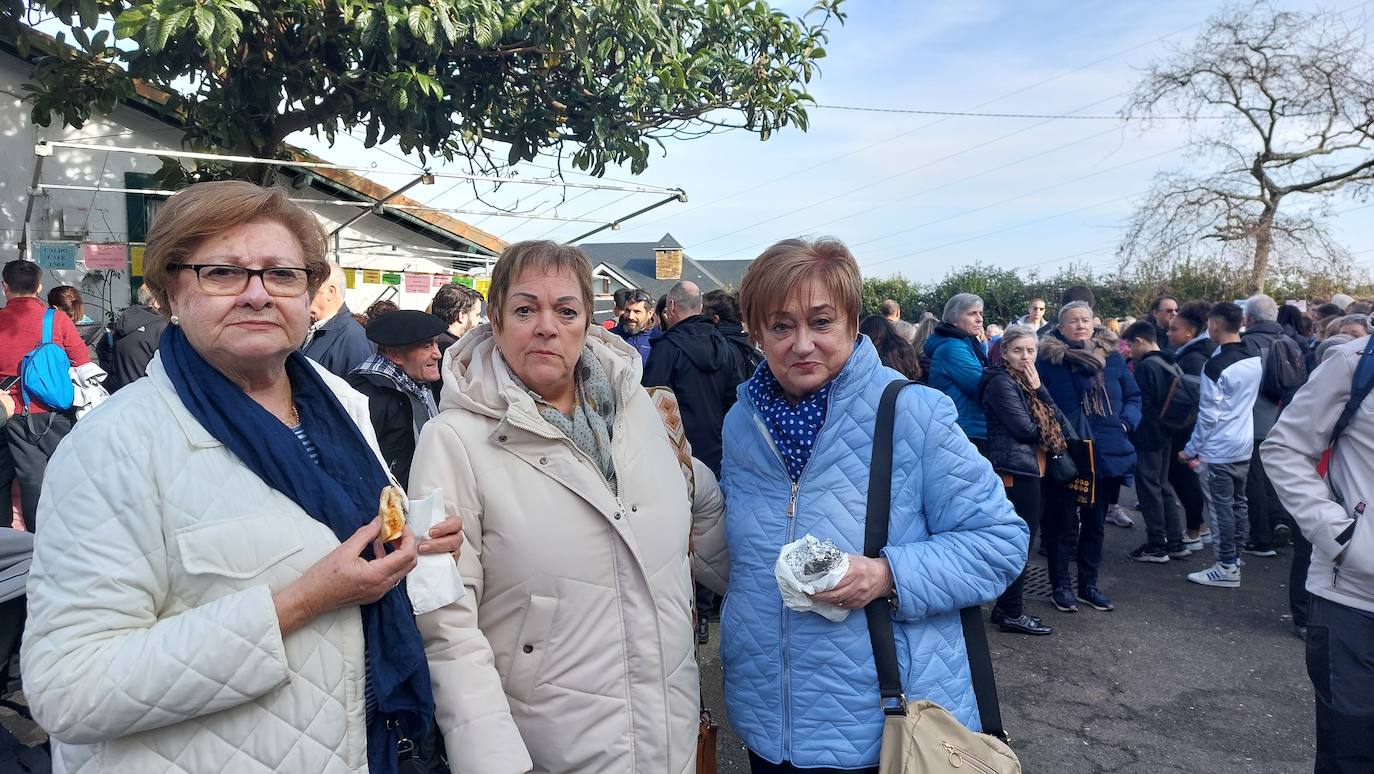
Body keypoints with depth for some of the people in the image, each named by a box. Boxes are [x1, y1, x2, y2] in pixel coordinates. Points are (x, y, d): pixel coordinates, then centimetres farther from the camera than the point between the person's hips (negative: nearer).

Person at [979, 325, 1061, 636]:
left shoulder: (1026, 380, 16)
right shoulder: (1001, 382, -12)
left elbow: (1055, 418, 6)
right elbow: (1025, 428, -18)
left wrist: (1039, 389, -7)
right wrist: (1043, 429, 3)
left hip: (1029, 468, 10)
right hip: (1014, 469, -10)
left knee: (1024, 537, 13)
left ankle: (1005, 607, 22)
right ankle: (1012, 614, 5)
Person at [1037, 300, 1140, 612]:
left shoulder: (1112, 356, 5)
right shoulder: (1047, 360, -7)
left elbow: (1133, 396, 12)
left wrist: (1126, 423, -3)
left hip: (1106, 454, 4)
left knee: (1095, 522, 14)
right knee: (1062, 522, 5)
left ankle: (1088, 584, 28)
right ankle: (1060, 585, 18)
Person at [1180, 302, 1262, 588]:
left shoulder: (1216, 365, -20)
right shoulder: (1255, 359, 3)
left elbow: (1208, 415, -18)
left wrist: (1191, 449, -8)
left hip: (1218, 450, -8)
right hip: (1244, 447, 8)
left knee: (1221, 508, 0)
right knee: (1238, 503, 16)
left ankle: (1227, 568, 5)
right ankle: (1235, 556, 27)